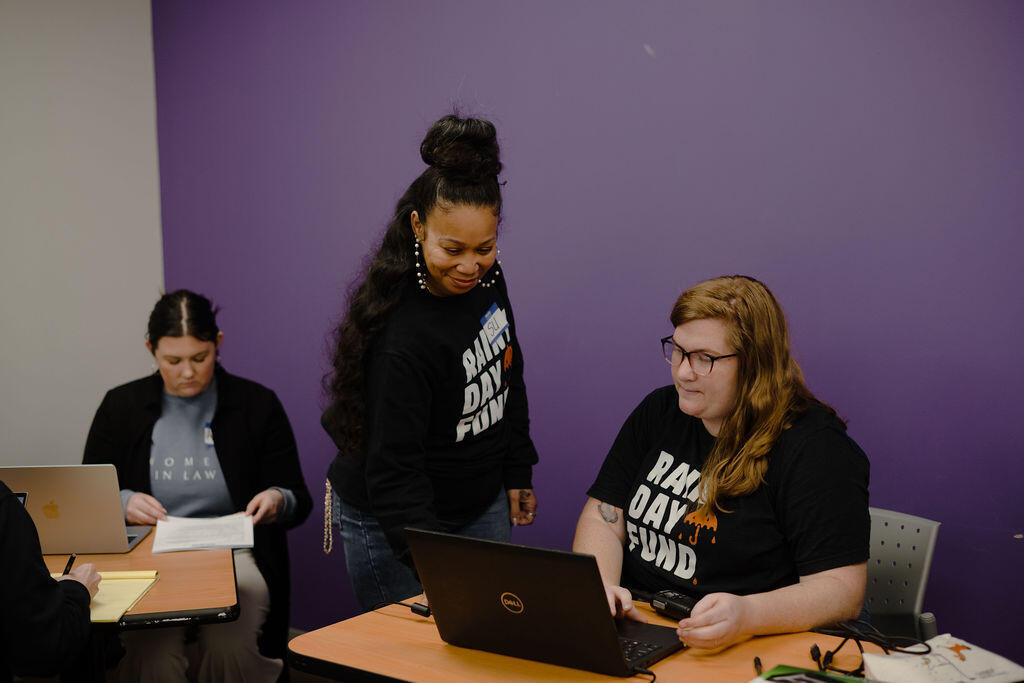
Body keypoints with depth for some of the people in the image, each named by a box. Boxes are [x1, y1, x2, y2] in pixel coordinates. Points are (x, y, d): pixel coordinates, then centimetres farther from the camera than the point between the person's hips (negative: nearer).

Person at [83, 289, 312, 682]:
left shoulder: (257, 405, 5)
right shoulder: (121, 407, 8)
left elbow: (300, 503, 6)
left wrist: (278, 500, -18)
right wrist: (124, 503, -14)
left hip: (233, 554, 0)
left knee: (231, 646, -31)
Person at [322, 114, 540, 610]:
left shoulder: (485, 279, -7)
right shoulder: (401, 340, -30)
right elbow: (394, 476, -29)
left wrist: (518, 472, 14)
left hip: (482, 507, 7)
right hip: (392, 528, -7)